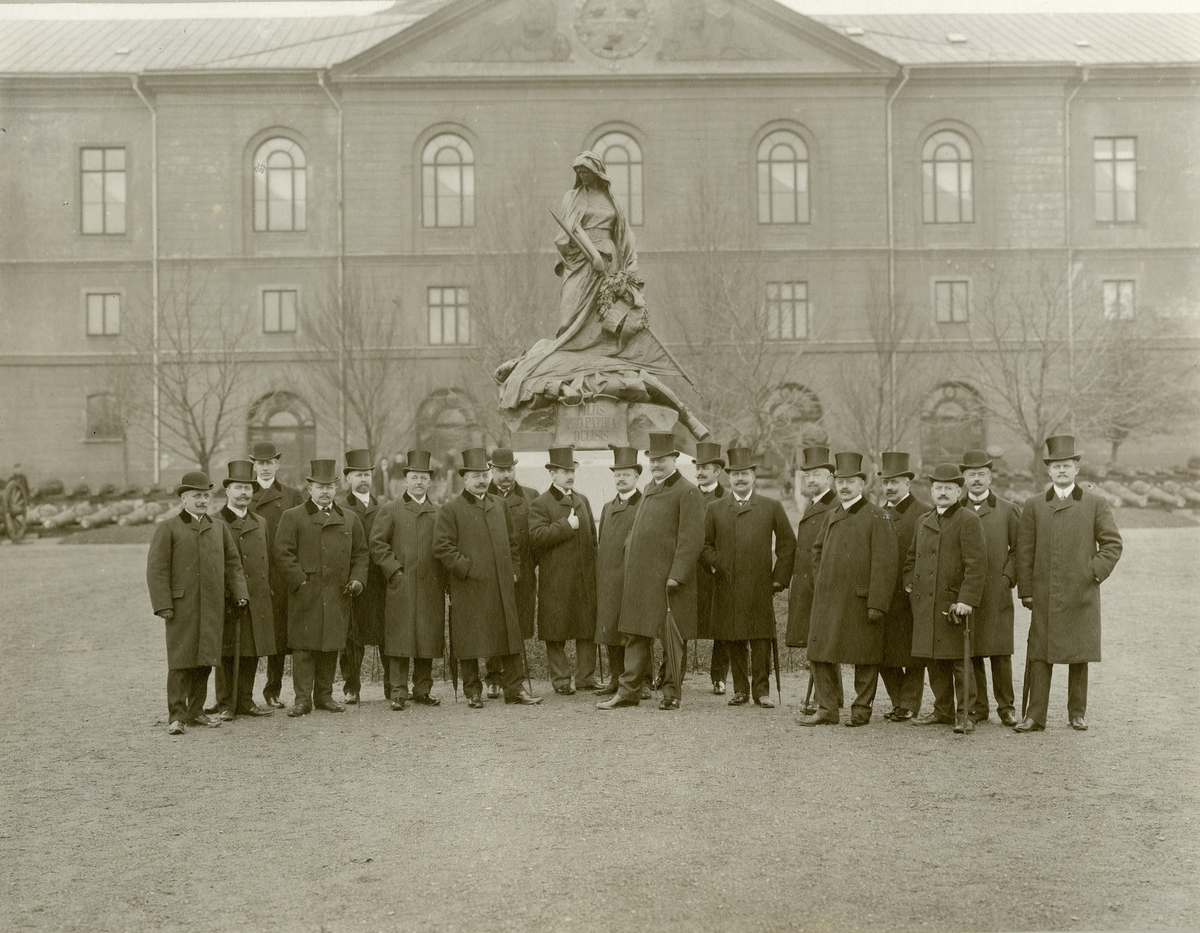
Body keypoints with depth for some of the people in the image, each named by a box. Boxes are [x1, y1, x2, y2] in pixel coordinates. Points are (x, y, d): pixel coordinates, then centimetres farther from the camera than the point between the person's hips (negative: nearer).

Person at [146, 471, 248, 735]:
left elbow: (233, 564, 17)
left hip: (212, 607, 4)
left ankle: (196, 711, 18)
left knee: (205, 660, 7)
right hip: (182, 607, -4)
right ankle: (176, 716, 0)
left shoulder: (220, 528, 15)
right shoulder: (167, 529, 2)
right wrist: (163, 605, -10)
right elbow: (156, 570, -3)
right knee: (181, 660, -5)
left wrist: (240, 593, 5)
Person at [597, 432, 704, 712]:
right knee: (635, 635, 8)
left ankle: (672, 694, 10)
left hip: (667, 579, -7)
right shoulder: (649, 490, 18)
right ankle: (629, 690, 12)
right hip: (640, 578, 7)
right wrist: (630, 551, 15)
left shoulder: (688, 492, -8)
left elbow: (692, 539, -14)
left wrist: (676, 575, -19)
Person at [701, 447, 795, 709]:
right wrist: (715, 565, -3)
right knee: (734, 641, 4)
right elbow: (704, 544, 13)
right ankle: (740, 689, 13)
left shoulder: (772, 507, 7)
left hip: (760, 588, -1)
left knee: (761, 640, -3)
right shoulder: (715, 508, 10)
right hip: (727, 589, 1)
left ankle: (761, 690, 6)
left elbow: (787, 543, 9)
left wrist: (779, 578, 3)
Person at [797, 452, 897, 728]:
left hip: (860, 601, -6)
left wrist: (877, 604, -16)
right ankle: (827, 709, 13)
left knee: (865, 658, 4)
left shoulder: (877, 517, -6)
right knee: (820, 653, 4)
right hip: (828, 599, 6)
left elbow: (885, 565, -11)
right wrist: (819, 585, 14)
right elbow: (818, 550, 26)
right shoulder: (831, 516, 13)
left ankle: (862, 709, 16)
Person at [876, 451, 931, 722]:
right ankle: (898, 703, 18)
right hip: (884, 597, 6)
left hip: (911, 597, -6)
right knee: (884, 655, 6)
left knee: (913, 656, 2)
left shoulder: (924, 512, -5)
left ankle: (909, 706, 11)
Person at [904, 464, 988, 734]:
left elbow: (977, 564, -13)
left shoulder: (968, 521, -5)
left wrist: (967, 600, -19)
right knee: (934, 661, 11)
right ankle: (943, 709, 22)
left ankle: (965, 714, 2)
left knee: (960, 661, -4)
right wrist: (910, 585, 14)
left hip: (954, 603, -7)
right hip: (925, 605, 7)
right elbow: (911, 558, 29)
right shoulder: (924, 521, 17)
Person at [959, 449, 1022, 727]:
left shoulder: (1008, 510, 8)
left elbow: (1019, 549, 7)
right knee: (969, 654, 2)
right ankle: (977, 707, 10)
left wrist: (1008, 578, -3)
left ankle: (1006, 707, 10)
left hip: (997, 594, -1)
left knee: (1001, 653, 0)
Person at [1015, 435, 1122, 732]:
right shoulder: (1033, 506, 8)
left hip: (1082, 594, 0)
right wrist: (1026, 590, 1)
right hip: (1044, 595, 0)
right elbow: (1024, 551, 6)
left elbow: (1112, 543, 6)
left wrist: (1096, 572, -7)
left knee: (1080, 656, 6)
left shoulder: (1096, 504, 6)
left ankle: (1078, 713, 18)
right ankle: (1035, 716, 1)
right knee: (1040, 655, -1)